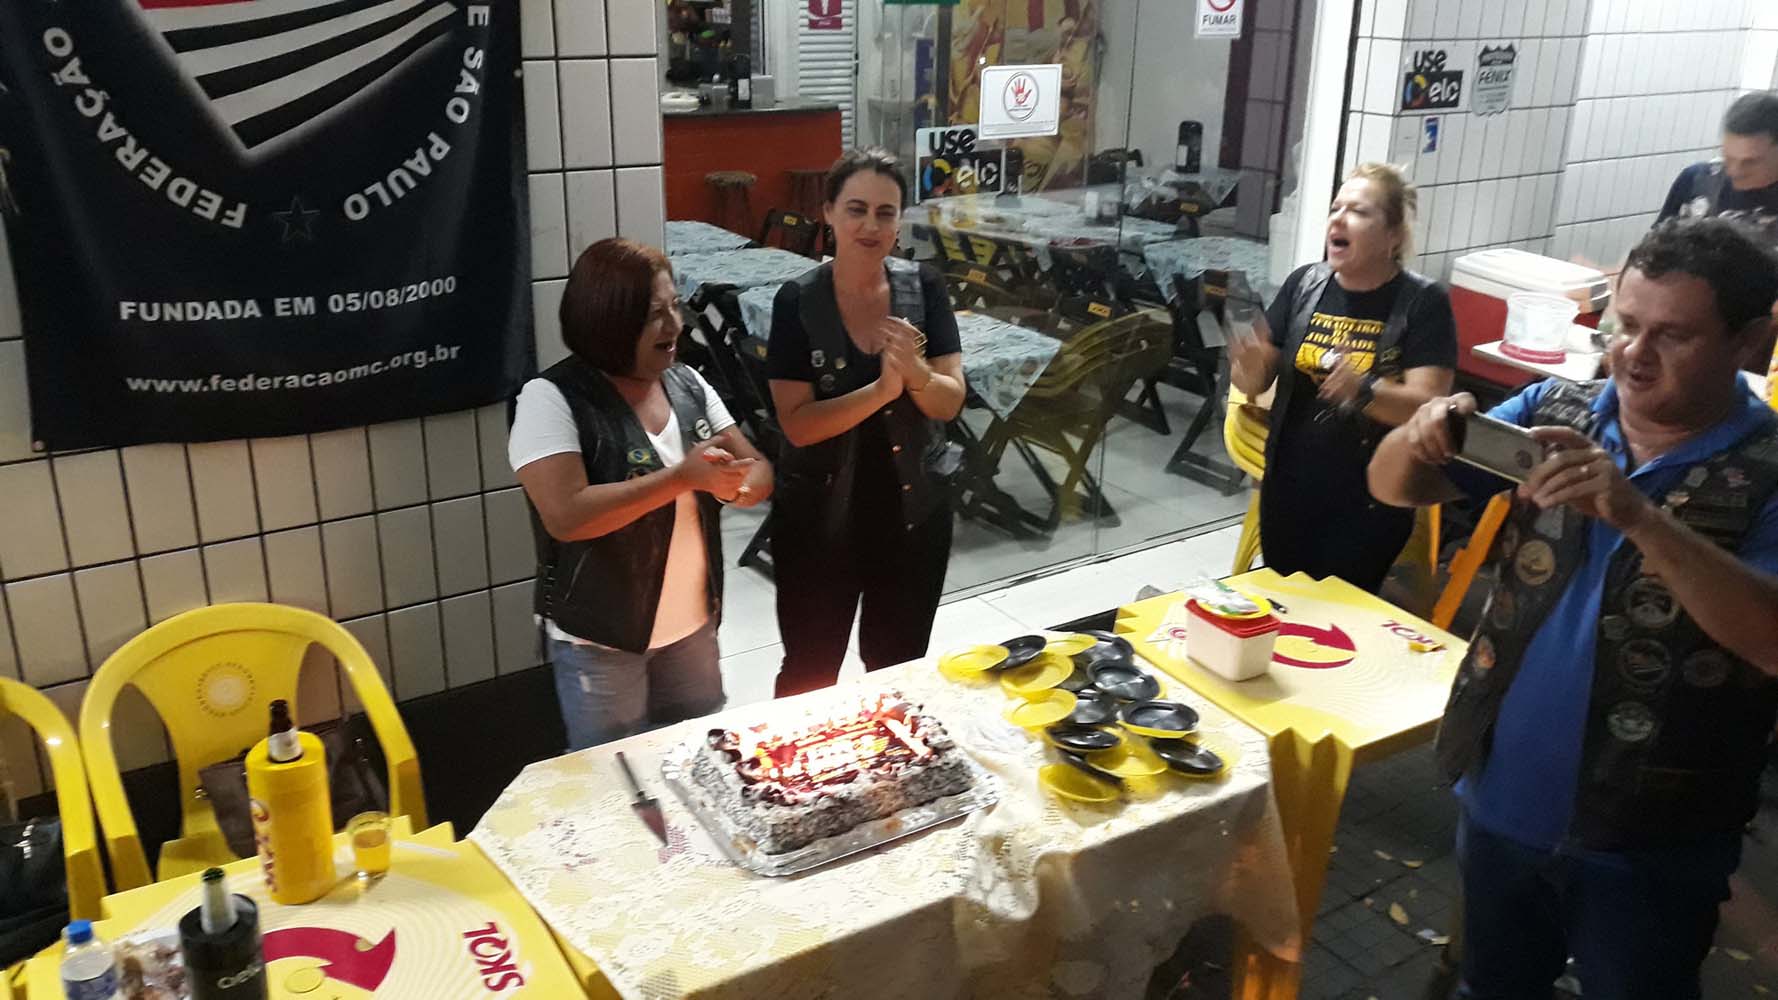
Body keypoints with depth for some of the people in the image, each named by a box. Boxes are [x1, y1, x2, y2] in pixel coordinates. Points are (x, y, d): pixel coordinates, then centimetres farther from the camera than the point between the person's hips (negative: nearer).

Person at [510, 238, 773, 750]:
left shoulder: (687, 383, 3)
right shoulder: (552, 399, -17)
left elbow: (757, 466, 4)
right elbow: (565, 516, -28)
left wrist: (748, 480, -20)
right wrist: (682, 478, -27)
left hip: (694, 622, 6)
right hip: (600, 639, -5)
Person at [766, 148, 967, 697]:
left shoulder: (924, 287, -5)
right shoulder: (798, 301, -12)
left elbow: (950, 403, -9)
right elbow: (798, 424, -17)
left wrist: (914, 370, -29)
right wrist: (881, 390, -30)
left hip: (915, 510, 2)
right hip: (820, 516, -2)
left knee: (900, 668, 20)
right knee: (809, 675, 13)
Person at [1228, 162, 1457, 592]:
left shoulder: (1424, 302, -11)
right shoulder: (1304, 284, 0)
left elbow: (1429, 407, -18)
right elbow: (1257, 383, 3)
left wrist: (1364, 390, -37)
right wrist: (1249, 365, -21)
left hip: (1369, 504, -4)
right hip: (1287, 492, 4)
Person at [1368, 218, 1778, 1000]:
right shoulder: (1553, 410, -3)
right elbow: (1393, 489, -3)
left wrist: (1639, 516, -37)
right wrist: (1420, 438, -25)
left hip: (1647, 844, -3)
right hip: (1498, 802, 3)